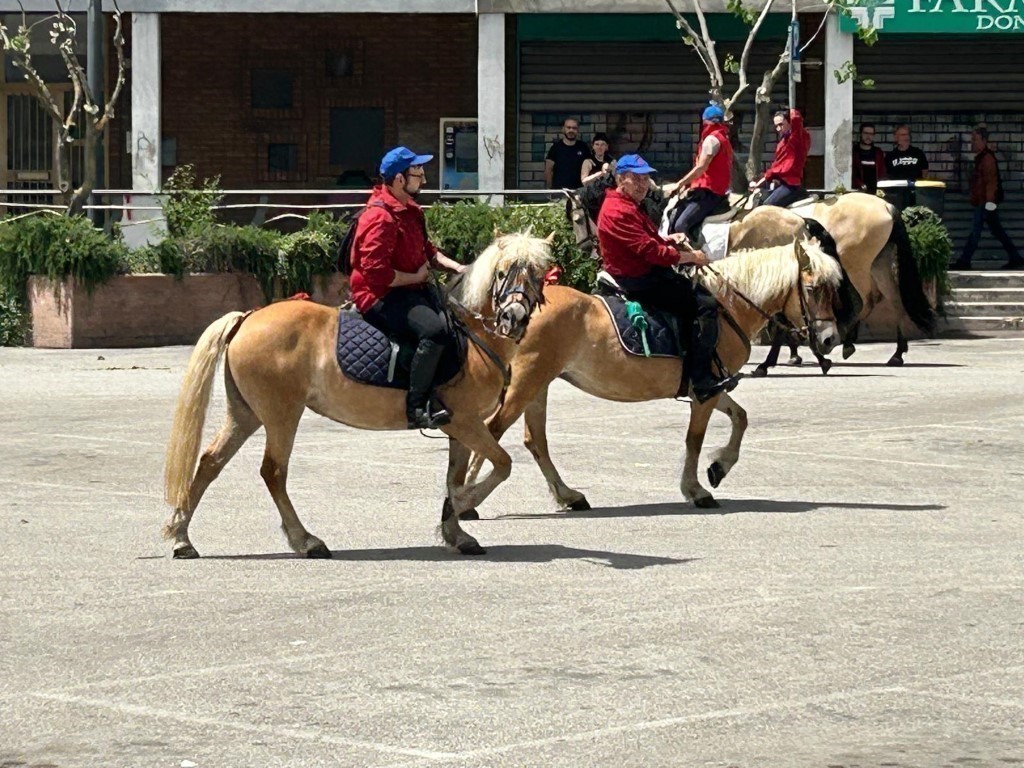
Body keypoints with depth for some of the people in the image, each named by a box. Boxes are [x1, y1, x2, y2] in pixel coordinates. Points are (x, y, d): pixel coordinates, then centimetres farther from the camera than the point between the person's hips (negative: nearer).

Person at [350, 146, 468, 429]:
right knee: (434, 328, -32)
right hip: (382, 297, -11)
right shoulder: (380, 217, -19)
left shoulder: (410, 209, 14)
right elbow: (375, 272, -25)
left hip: (412, 289, 11)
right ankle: (417, 407, -27)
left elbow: (427, 251, 25)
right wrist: (416, 277, -14)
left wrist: (455, 267, 8)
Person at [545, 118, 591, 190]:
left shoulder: (583, 147, 8)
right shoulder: (556, 147, 5)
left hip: (578, 189, 1)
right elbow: (548, 170, 5)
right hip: (558, 189, -1)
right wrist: (550, 188, -2)